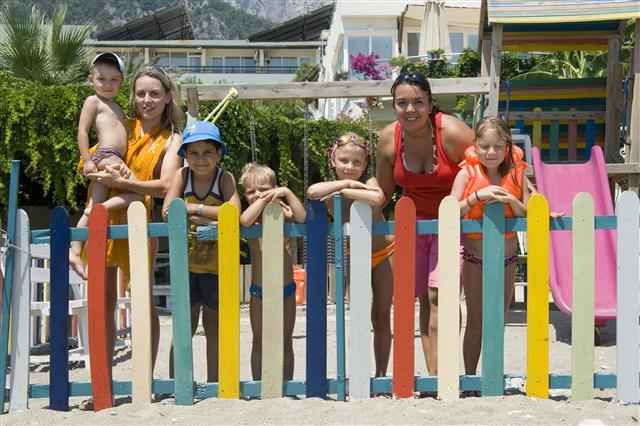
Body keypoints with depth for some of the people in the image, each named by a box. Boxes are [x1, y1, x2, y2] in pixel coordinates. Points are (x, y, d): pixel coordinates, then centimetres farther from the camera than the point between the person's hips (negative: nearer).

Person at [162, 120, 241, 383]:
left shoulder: (225, 178, -9)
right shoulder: (182, 176, -5)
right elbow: (168, 211, -17)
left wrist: (194, 209, -25)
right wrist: (208, 219, -25)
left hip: (217, 265, -1)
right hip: (186, 263, 1)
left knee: (214, 327, 13)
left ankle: (213, 385, 24)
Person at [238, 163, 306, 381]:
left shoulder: (282, 214, -3)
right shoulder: (253, 218, -4)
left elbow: (302, 218, -23)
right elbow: (245, 220, -29)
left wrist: (287, 193, -22)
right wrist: (263, 200, -21)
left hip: (286, 289, 0)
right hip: (259, 291, 0)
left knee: (285, 342, 11)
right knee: (259, 342, 9)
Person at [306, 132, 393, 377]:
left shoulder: (368, 183, -19)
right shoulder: (332, 190, -12)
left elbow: (377, 199, -45)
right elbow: (311, 192, -37)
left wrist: (345, 190, -36)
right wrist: (348, 183, -34)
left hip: (382, 255, -2)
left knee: (381, 317, 6)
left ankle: (381, 373, 16)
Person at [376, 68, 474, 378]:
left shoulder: (452, 133, -21)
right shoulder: (389, 138, -8)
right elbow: (382, 191, 6)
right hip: (413, 221, 4)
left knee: (439, 294, -17)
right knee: (425, 299, 5)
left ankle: (439, 374, -12)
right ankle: (433, 376, 11)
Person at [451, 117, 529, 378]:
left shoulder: (516, 174, -4)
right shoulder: (467, 173, -9)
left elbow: (529, 216, -3)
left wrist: (512, 202, -22)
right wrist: (477, 196, -29)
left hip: (507, 255, 2)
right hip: (474, 256, -2)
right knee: (476, 320, 6)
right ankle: (470, 376, 17)